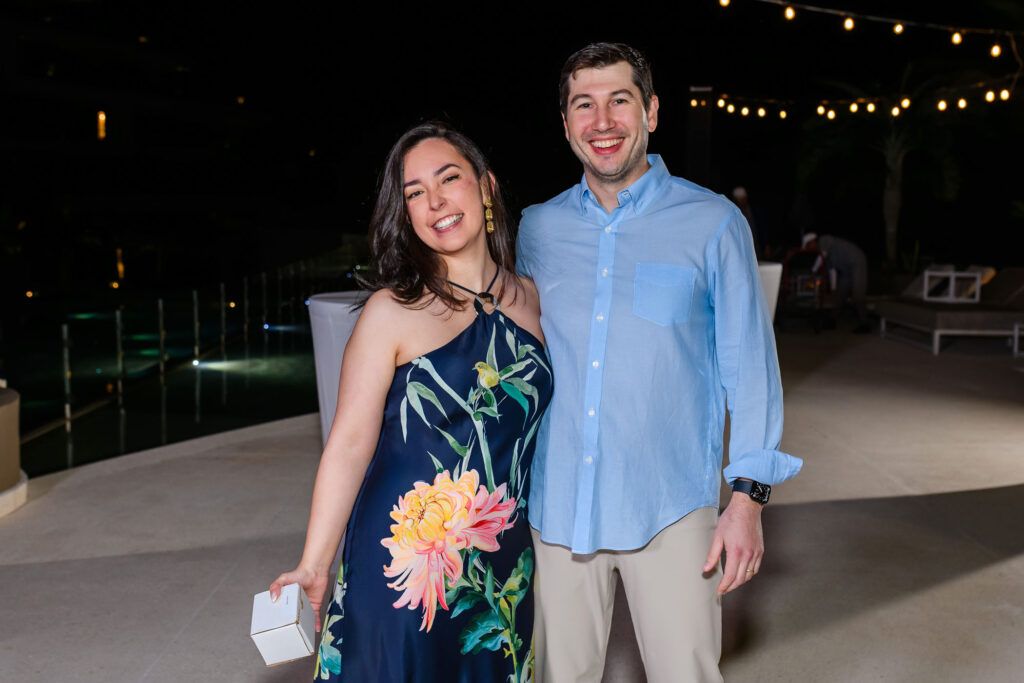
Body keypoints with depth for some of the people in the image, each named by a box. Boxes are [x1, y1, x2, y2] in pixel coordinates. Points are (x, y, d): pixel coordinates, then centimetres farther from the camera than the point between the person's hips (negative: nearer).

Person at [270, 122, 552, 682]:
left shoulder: (530, 300, 3)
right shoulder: (393, 310, -10)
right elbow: (350, 442, -12)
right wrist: (313, 567, -14)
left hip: (504, 565, 4)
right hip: (405, 562, -4)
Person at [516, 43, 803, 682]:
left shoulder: (713, 223, -3)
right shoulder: (536, 228, 6)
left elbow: (749, 363, -1)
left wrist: (749, 494, -7)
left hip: (671, 508, -2)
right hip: (559, 504, 3)